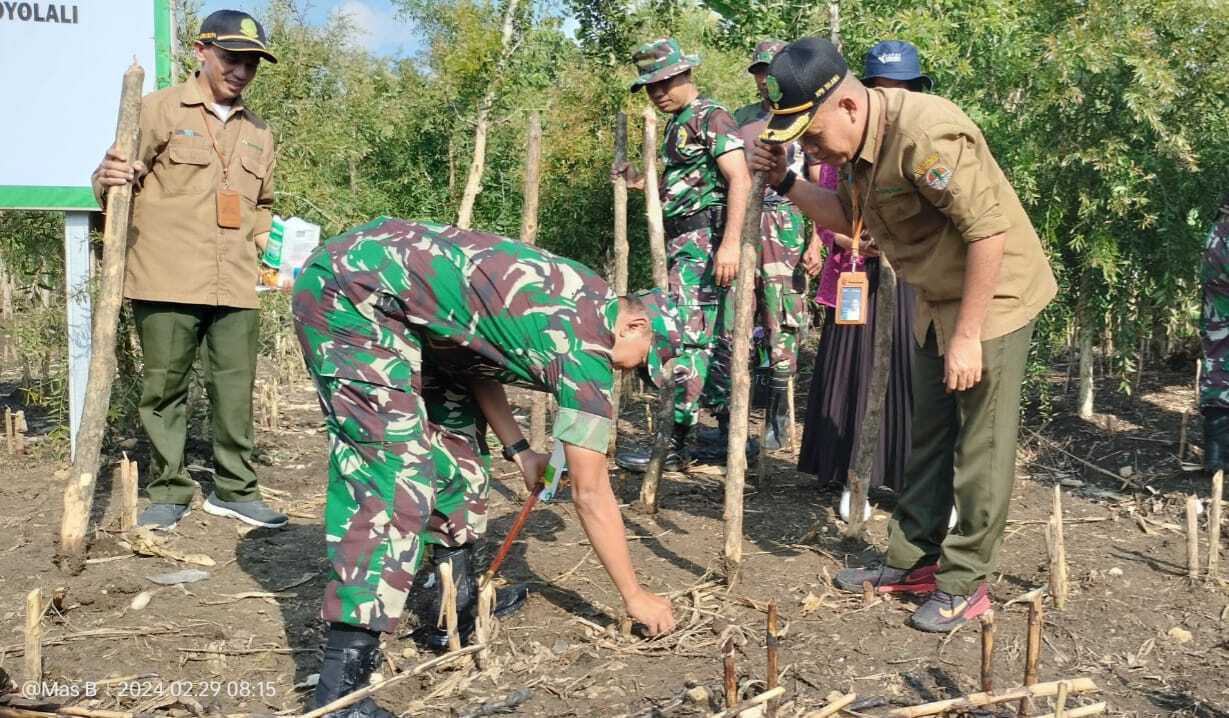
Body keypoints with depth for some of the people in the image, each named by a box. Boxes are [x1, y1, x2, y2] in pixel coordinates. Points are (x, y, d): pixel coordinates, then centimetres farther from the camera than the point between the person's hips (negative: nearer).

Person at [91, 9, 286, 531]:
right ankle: (168, 492, 15)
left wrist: (274, 248, 13)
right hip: (167, 284, -4)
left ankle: (235, 489, 16)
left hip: (235, 288, 4)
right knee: (164, 389, 3)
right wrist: (109, 180, -23)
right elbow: (115, 183, 0)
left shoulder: (258, 132, 19)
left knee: (236, 391, 4)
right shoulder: (160, 110, 4)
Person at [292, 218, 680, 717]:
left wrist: (518, 450, 14)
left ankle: (457, 599, 26)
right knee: (394, 475, -16)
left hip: (377, 269, 11)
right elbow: (590, 494, -5)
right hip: (353, 291, -11)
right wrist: (634, 596, 5)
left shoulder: (582, 298, 13)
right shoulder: (586, 346, -11)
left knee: (455, 431, 16)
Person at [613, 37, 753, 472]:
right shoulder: (677, 124, 20)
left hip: (702, 240, -10)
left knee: (686, 338, -11)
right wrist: (641, 184, 12)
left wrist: (730, 242, -28)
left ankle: (673, 445, -8)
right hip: (682, 242, 10)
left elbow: (740, 179, -18)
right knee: (708, 340, 14)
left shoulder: (710, 117, -8)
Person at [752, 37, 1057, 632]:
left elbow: (989, 232, -28)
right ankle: (912, 560, 29)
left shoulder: (926, 135, -29)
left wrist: (968, 335, -25)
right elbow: (850, 216, 14)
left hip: (993, 296, -9)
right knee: (929, 437, 16)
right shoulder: (859, 140, -1)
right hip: (936, 301, 9)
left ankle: (965, 584, 11)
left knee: (981, 447, -1)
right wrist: (785, 182, -1)